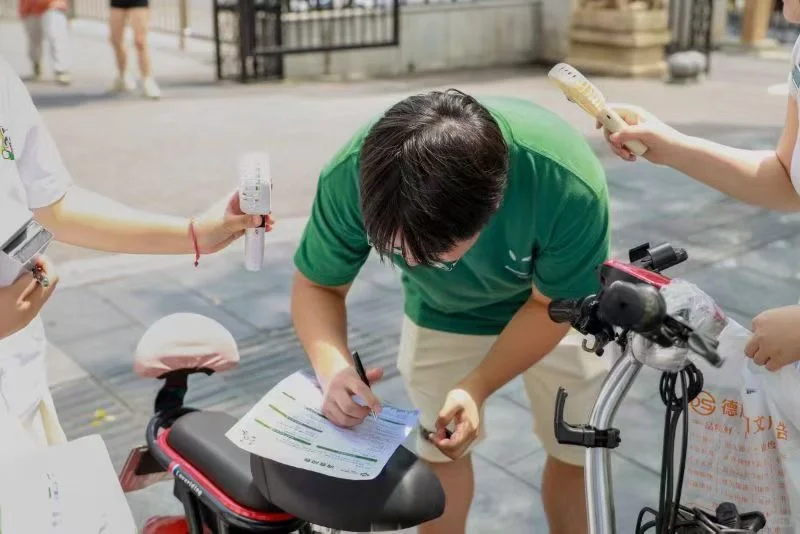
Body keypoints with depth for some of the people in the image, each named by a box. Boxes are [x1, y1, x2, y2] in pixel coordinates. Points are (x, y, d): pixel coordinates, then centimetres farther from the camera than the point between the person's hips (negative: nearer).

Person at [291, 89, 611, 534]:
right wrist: (334, 368, -37)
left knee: (579, 453, 8)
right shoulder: (351, 175, -35)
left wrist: (476, 387, -33)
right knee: (438, 450, 9)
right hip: (441, 313, 1)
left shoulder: (568, 182, -40)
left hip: (551, 308, -1)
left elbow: (552, 303, -22)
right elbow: (317, 285, -18)